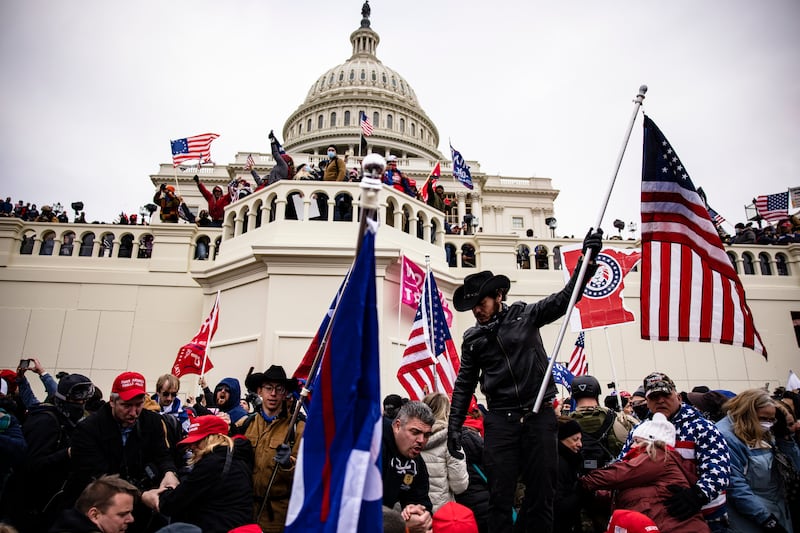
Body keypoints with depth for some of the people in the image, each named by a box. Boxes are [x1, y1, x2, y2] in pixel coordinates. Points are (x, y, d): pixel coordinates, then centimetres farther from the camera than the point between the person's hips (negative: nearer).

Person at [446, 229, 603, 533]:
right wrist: (455, 425, 4)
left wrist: (587, 259, -13)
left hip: (540, 414, -1)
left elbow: (566, 297, -2)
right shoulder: (472, 338, 8)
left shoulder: (526, 315, 3)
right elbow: (464, 384, 11)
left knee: (542, 493, 6)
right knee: (500, 495, 1)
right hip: (500, 419, 1)